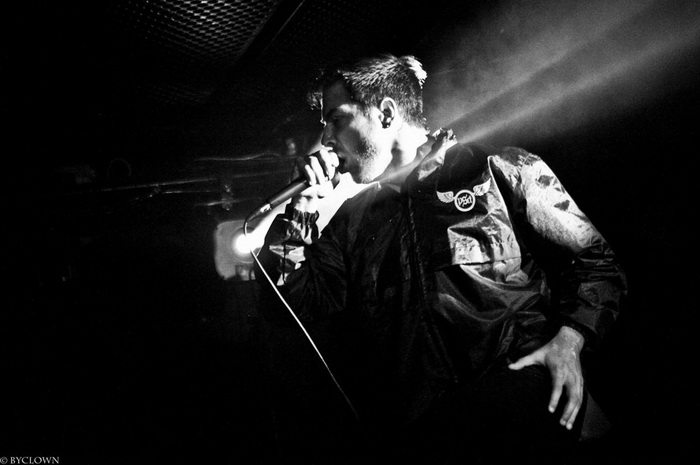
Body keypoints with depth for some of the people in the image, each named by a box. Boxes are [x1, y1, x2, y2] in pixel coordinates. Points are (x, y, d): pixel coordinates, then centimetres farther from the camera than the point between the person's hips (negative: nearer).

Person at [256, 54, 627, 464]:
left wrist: (568, 340, -10)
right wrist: (303, 209, 7)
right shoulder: (351, 218, 18)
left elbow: (594, 260, 7)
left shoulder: (500, 168, 8)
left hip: (516, 374, -1)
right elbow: (288, 305, 12)